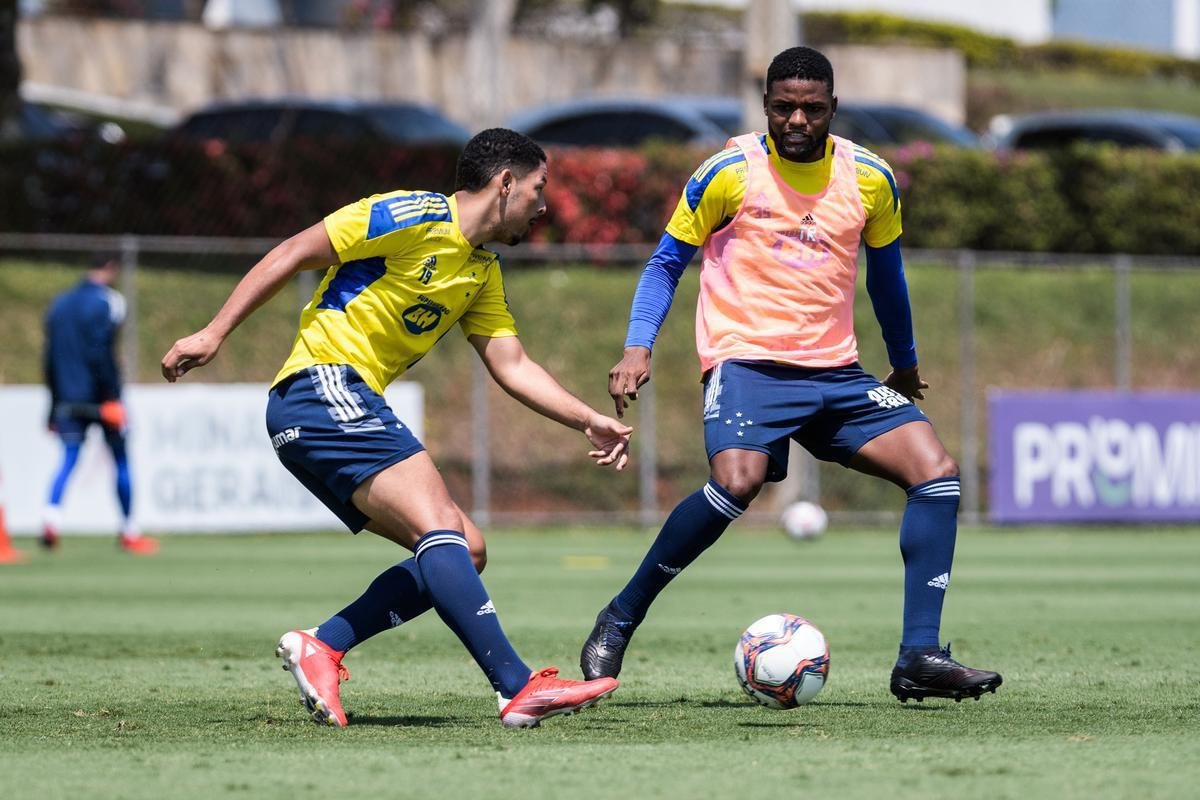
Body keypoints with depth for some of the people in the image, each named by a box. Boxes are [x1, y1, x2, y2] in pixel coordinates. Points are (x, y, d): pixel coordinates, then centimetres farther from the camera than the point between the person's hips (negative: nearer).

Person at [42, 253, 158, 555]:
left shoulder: (59, 304, 13)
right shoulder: (107, 301, -8)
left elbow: (50, 359, 13)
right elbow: (102, 354, -17)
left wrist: (55, 403, 17)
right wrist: (112, 398, -15)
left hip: (68, 398, 5)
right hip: (99, 398, -5)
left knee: (68, 460, 1)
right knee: (121, 459, 8)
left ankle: (51, 517, -24)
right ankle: (129, 532, 13)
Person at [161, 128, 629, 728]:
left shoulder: (483, 273, 19)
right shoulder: (414, 217, -8)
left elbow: (513, 368, 19)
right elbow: (291, 255, -8)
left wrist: (590, 422, 8)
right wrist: (214, 333, -11)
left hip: (354, 409, 10)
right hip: (321, 387, -10)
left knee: (465, 553, 2)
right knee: (440, 527, -23)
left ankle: (322, 646, -1)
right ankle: (519, 688, -34)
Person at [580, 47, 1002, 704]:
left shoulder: (869, 178, 7)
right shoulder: (730, 172, -3)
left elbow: (884, 270, 24)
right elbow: (666, 263, 5)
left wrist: (905, 364, 32)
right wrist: (638, 347, -10)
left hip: (836, 371, 5)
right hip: (747, 361, -5)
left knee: (937, 473, -12)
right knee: (737, 482, -32)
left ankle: (918, 658, -12)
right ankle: (619, 621, -14)